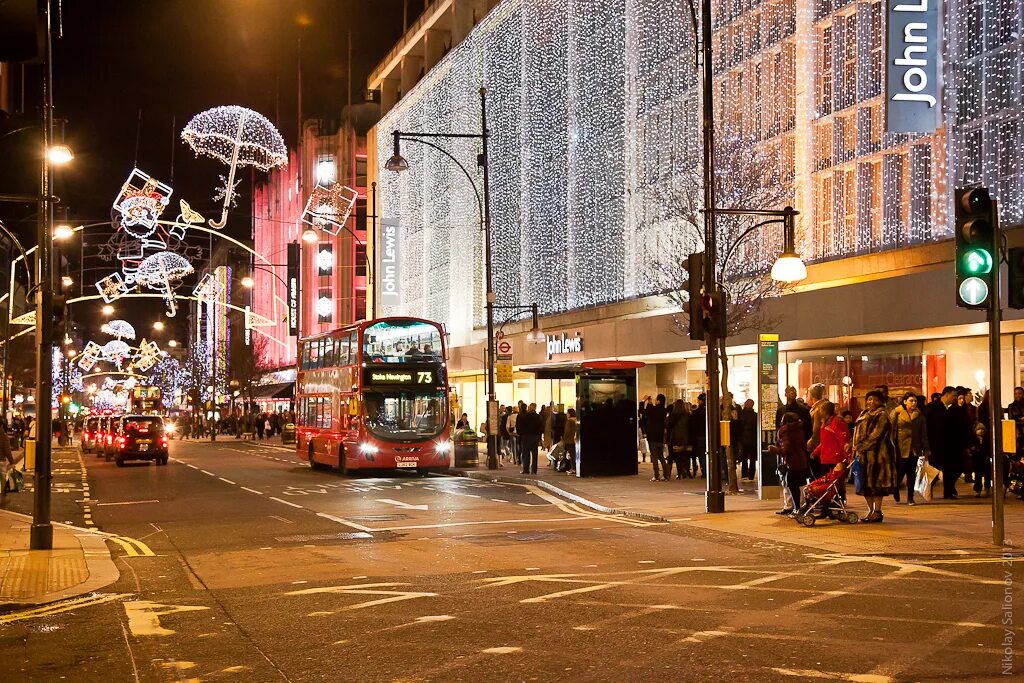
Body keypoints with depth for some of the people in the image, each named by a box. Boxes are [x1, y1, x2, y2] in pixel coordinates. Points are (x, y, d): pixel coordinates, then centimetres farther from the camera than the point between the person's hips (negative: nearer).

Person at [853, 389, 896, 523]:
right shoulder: (864, 415, 18)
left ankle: (877, 511, -2)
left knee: (875, 482, -7)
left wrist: (860, 447, -15)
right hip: (863, 455, 8)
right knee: (866, 483, 8)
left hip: (877, 454, -8)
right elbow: (858, 434, 21)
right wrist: (855, 447, 6)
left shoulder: (882, 416, -8)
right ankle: (871, 510, 16)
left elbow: (875, 436, -16)